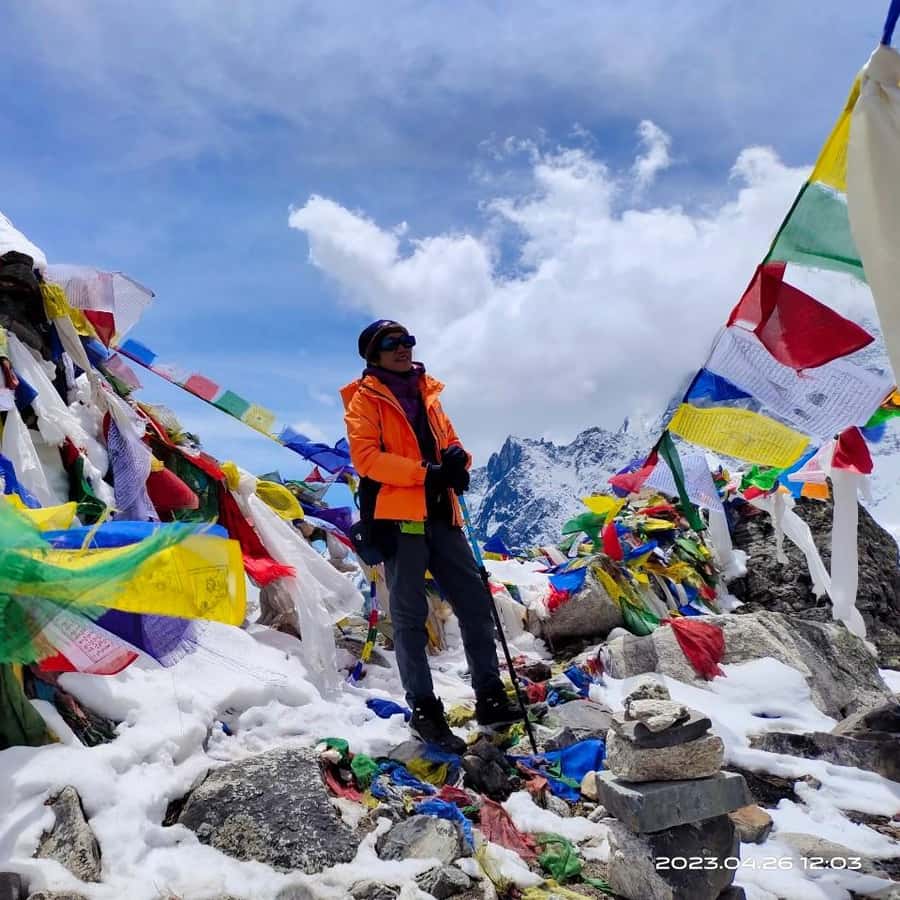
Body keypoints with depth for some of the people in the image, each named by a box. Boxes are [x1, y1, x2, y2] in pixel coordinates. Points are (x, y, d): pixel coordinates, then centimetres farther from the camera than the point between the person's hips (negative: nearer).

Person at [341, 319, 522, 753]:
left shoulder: (426, 393, 19)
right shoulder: (366, 399, 1)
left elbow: (448, 440, 21)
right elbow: (366, 457, -12)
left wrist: (456, 457, -4)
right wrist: (424, 473, -21)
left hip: (440, 514, 6)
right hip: (397, 516, -6)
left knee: (474, 600, 6)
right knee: (410, 615, 0)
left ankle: (489, 696, 17)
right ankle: (424, 709, 11)